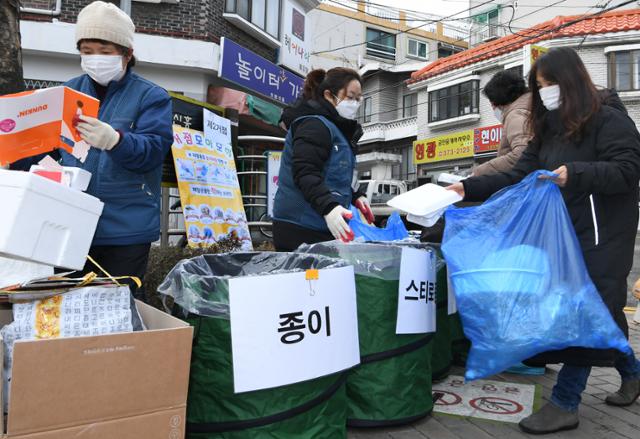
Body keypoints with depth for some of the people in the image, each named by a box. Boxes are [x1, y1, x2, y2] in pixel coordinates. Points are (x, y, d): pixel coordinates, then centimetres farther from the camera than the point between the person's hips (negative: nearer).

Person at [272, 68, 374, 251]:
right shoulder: (315, 124, -9)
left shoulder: (336, 128, 23)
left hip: (322, 230, 10)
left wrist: (355, 196, 20)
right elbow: (305, 173, -22)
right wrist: (328, 207, -36)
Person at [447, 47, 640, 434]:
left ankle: (565, 404, -1)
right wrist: (469, 189, -2)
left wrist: (575, 174, -33)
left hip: (602, 235, -7)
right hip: (566, 233, 7)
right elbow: (518, 177, 9)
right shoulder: (549, 130, 15)